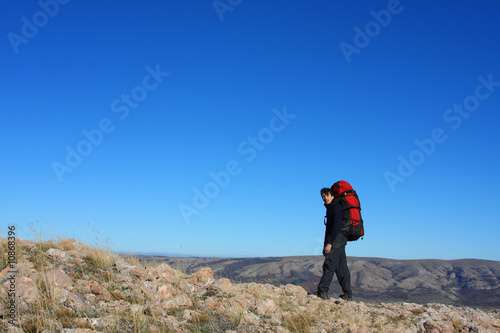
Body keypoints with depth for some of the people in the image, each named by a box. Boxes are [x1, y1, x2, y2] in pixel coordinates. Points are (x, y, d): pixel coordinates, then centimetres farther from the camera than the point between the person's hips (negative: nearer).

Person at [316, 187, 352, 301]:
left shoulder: (336, 207, -9)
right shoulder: (330, 208, 22)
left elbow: (336, 226, -19)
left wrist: (330, 243, -24)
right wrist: (326, 244, 21)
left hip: (337, 239, -10)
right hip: (339, 240, 10)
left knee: (329, 264, -16)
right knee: (341, 267, 8)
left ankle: (322, 291, -20)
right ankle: (347, 294, 9)